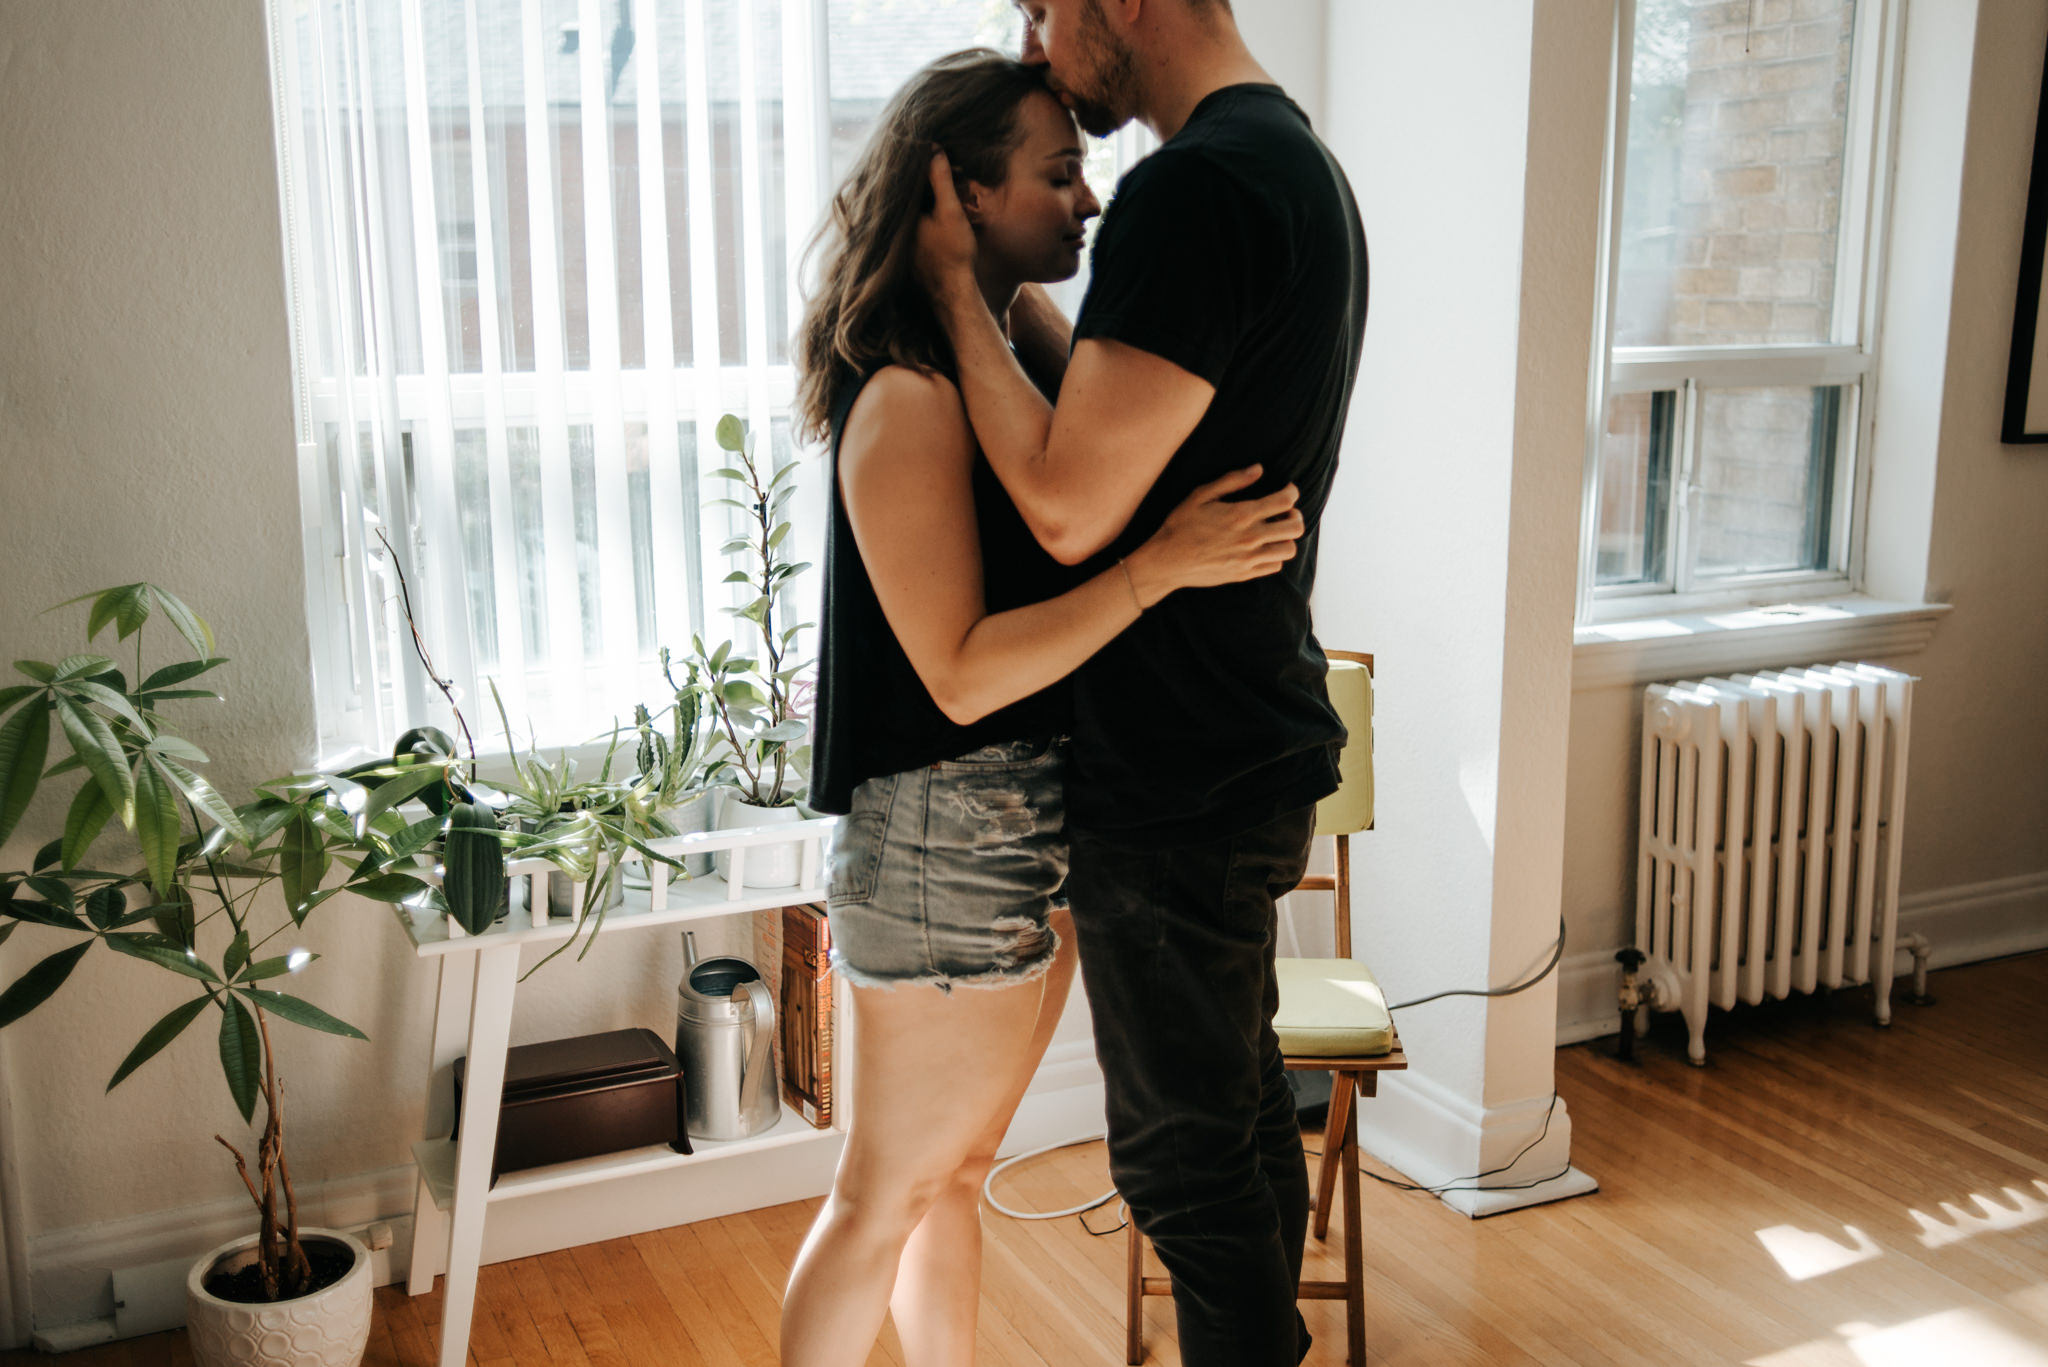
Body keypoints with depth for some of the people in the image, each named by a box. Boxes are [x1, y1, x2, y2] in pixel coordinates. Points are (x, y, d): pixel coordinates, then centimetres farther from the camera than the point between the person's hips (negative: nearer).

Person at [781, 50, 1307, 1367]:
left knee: (960, 1169, 21)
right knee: (887, 1196, 7)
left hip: (1043, 828, 8)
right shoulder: (909, 400, -18)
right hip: (951, 835, -8)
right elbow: (962, 674, -22)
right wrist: (1161, 564, -26)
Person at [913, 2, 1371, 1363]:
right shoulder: (1304, 166, 12)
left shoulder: (1192, 189, -21)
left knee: (1188, 1154, 5)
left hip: (1183, 781, -10)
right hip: (1261, 744, 10)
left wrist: (959, 284, -13)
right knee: (1245, 1100, 24)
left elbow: (1071, 507, -23)